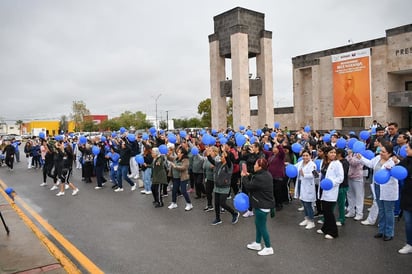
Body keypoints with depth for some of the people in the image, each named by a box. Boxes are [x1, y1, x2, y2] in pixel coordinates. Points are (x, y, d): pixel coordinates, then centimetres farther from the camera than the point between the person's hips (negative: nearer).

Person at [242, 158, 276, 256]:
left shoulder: (260, 178, -28)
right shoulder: (266, 174, 4)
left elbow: (249, 186, -17)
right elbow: (254, 182, 13)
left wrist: (244, 177, -3)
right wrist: (248, 175, 4)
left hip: (262, 205, -11)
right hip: (265, 203, 11)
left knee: (262, 226, 3)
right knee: (258, 224, 22)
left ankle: (268, 248, 15)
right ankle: (257, 244, 36)